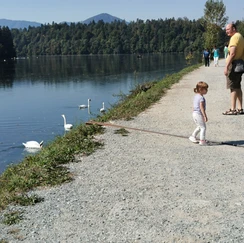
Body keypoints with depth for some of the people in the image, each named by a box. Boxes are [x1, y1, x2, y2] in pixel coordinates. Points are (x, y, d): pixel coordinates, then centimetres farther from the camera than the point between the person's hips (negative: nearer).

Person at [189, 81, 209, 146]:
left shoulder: (195, 96, 10)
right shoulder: (201, 98, -18)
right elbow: (202, 108, -23)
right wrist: (205, 116, -22)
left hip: (194, 113, 9)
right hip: (199, 114, -9)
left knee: (199, 127, 23)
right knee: (203, 127, -1)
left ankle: (193, 136, 27)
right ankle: (202, 141, -1)